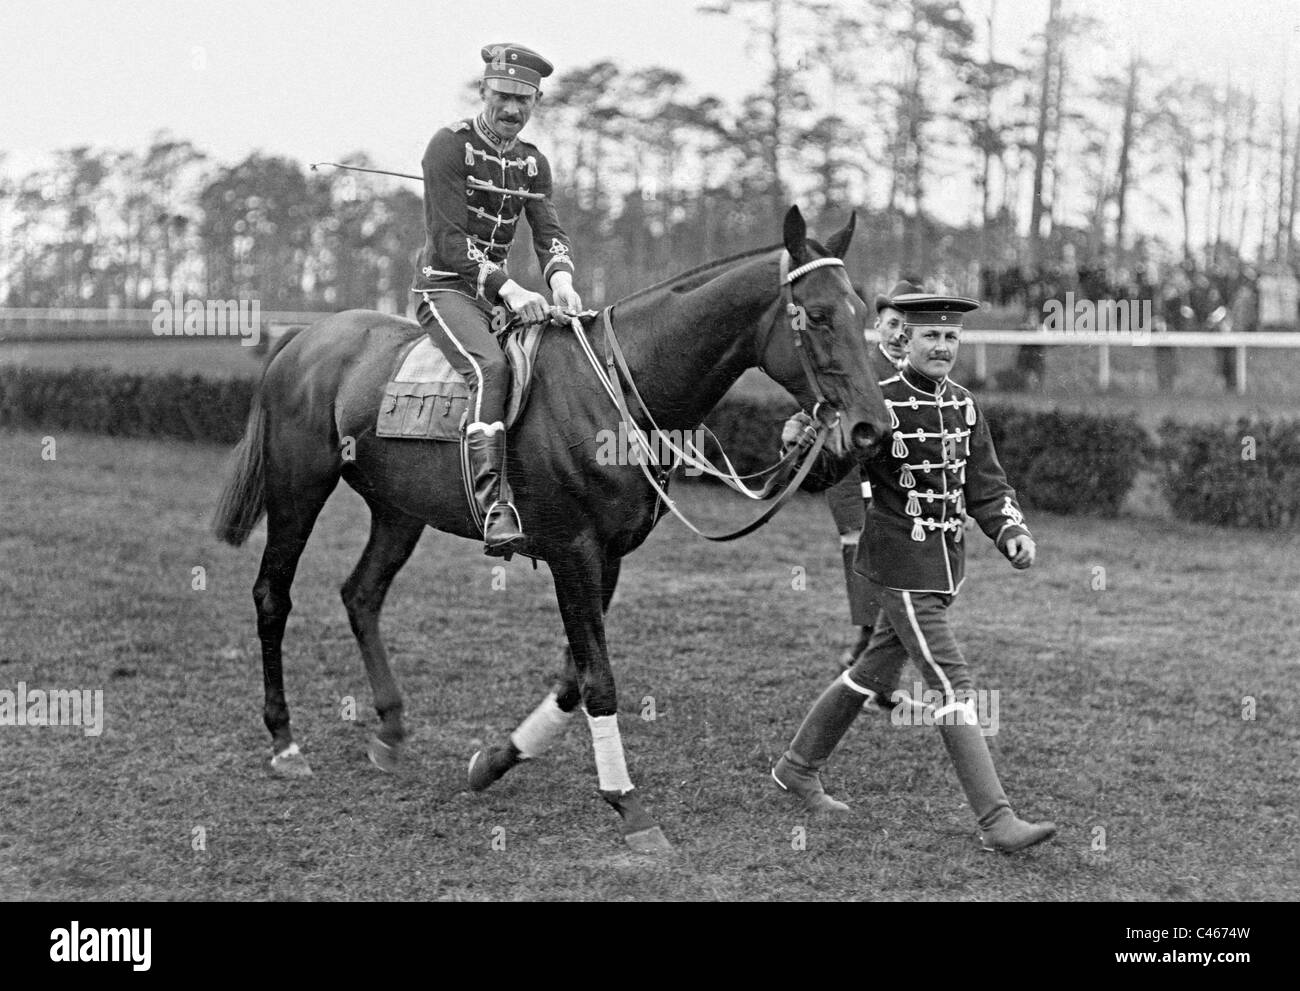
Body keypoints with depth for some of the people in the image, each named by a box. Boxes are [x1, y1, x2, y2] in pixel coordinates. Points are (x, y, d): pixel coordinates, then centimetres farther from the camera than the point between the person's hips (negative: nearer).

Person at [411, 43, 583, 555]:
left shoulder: (533, 162, 14)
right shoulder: (451, 144, -9)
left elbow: (549, 230, 3)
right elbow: (449, 239, -17)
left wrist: (561, 278, -21)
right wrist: (508, 289, -29)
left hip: (499, 290, 8)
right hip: (445, 287, -8)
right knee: (490, 367, -34)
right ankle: (495, 508, -44)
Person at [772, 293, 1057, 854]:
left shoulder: (964, 407, 6)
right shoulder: (877, 405, -13)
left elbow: (987, 488, 8)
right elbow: (819, 473, -7)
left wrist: (1013, 534, -9)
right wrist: (797, 443, -29)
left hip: (947, 565, 8)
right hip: (900, 569, -8)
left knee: (876, 671, 19)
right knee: (951, 686, -11)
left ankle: (797, 768, 37)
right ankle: (996, 823, -11)